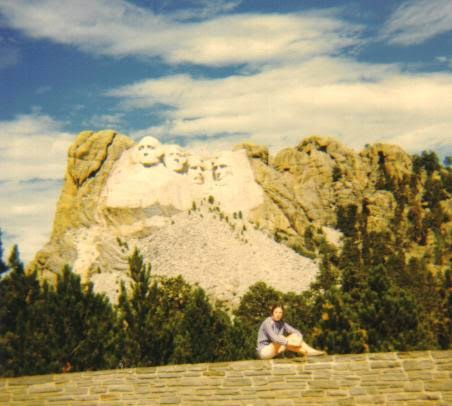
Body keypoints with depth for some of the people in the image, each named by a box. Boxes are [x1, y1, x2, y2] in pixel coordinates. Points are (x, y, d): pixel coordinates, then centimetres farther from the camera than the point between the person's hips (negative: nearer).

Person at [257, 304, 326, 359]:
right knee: (281, 338, -29)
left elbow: (296, 332, -2)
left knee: (294, 336, -7)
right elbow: (274, 338, -31)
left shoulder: (282, 323, 4)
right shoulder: (268, 322, -17)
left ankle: (310, 351, -20)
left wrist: (299, 340, -24)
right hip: (264, 351, -7)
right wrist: (289, 342, -34)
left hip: (275, 349, 7)